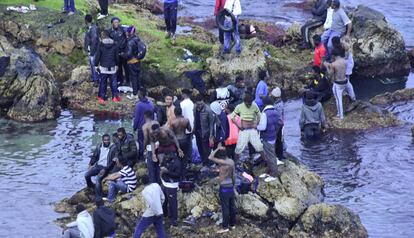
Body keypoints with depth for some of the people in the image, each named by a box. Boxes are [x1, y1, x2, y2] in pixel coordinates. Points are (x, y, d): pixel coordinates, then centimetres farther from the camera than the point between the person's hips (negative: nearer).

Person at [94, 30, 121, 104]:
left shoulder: (101, 46, -11)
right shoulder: (114, 45, 1)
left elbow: (97, 56, -7)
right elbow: (117, 56, 9)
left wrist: (96, 64, 6)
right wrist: (116, 64, 21)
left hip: (103, 68, -3)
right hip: (113, 67, 3)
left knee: (102, 83, 6)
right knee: (113, 82, 11)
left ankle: (101, 97, 10)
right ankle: (115, 96, 13)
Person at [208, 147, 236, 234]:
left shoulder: (223, 162, -21)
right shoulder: (231, 161, 2)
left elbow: (210, 157, -25)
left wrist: (217, 149, -15)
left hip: (224, 188, -8)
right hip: (231, 187, 8)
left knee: (225, 207, -1)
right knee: (232, 206, 15)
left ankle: (225, 227, 4)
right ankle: (232, 224, 26)